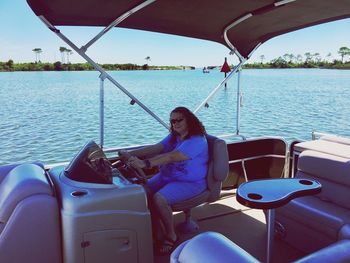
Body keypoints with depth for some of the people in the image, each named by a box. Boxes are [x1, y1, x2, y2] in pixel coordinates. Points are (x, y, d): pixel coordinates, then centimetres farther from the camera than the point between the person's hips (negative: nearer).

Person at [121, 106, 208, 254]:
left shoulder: (197, 140, -19)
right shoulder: (173, 137, 11)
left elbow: (171, 157, -33)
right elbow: (155, 148, -1)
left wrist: (145, 163, -43)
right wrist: (131, 154, -15)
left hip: (190, 183, -8)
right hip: (167, 177, 8)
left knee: (159, 198, -30)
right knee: (143, 191, -15)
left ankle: (171, 235, -8)